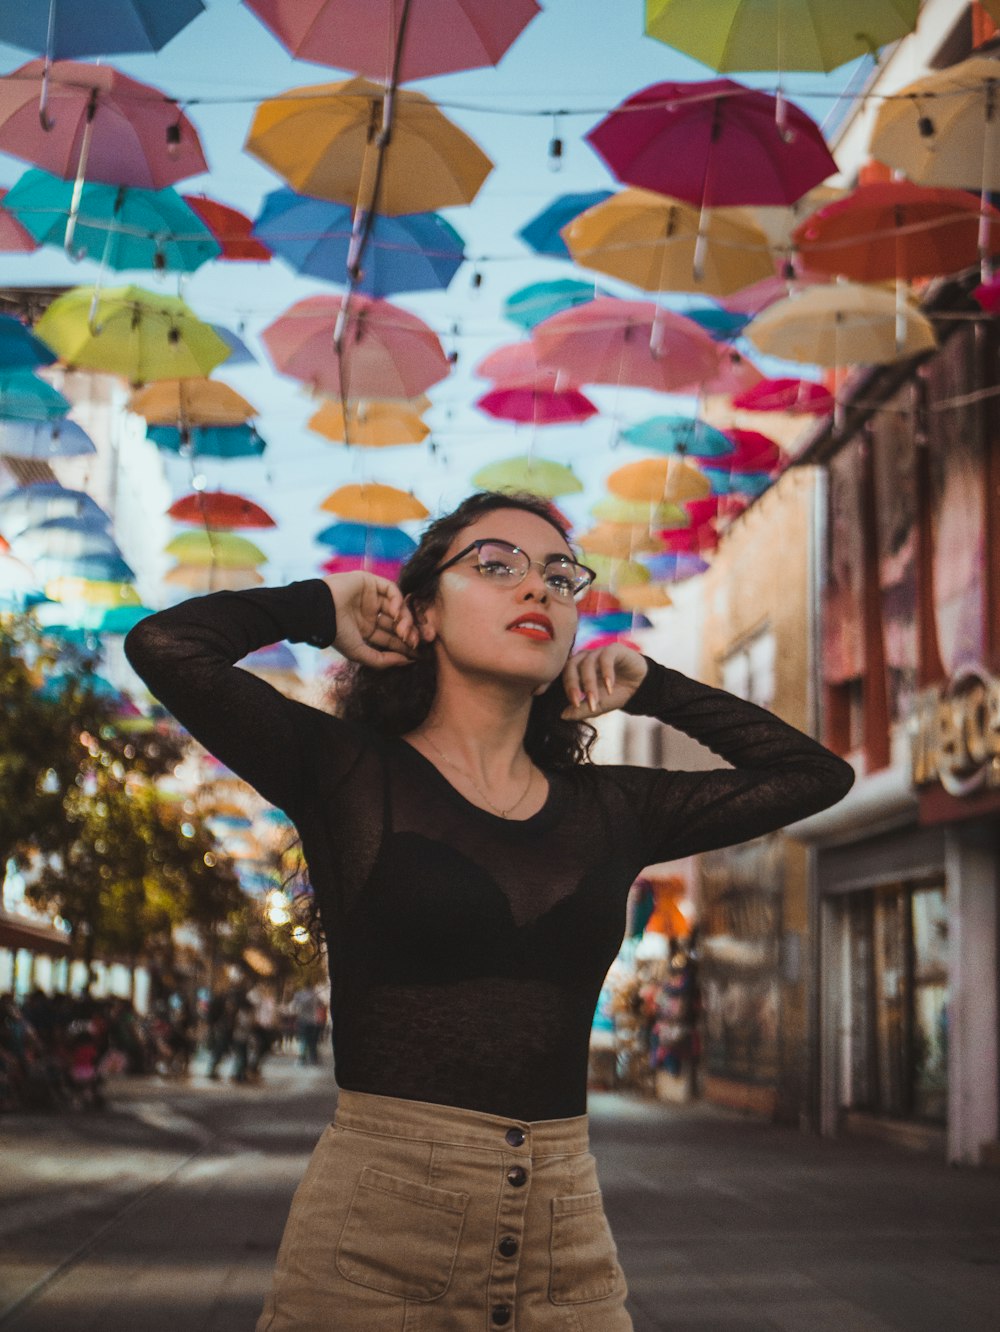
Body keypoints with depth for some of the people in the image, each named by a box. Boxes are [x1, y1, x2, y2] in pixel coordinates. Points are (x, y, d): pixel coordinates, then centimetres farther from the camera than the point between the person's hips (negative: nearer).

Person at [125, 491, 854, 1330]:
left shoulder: (611, 813, 9)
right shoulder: (349, 774, -1)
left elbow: (815, 773, 17)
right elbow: (165, 645, -13)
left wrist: (650, 687, 12)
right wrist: (321, 607, 3)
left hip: (569, 1244, 4)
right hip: (375, 1237, -4)